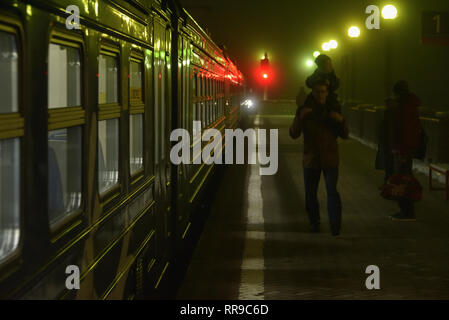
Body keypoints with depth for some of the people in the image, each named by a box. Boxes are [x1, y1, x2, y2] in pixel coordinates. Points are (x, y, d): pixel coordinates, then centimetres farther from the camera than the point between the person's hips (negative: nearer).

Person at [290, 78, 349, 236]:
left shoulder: (333, 111, 3)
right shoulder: (304, 110, 1)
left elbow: (345, 135, 3)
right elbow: (294, 134, -7)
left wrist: (341, 121, -17)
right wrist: (300, 117, -23)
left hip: (330, 159, -1)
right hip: (311, 159, 1)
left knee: (332, 192, -16)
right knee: (310, 193, 9)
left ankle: (335, 226, -16)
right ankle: (314, 223, 28)